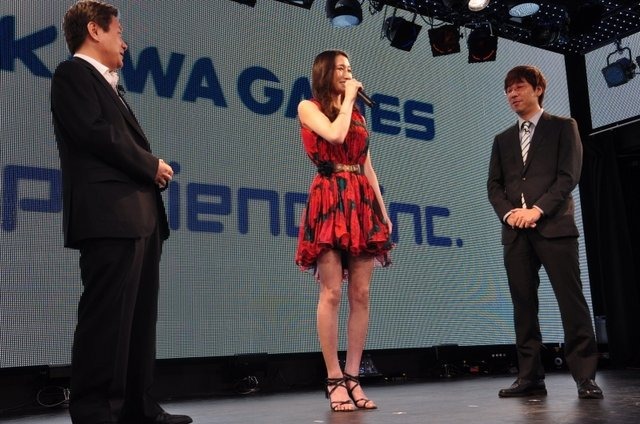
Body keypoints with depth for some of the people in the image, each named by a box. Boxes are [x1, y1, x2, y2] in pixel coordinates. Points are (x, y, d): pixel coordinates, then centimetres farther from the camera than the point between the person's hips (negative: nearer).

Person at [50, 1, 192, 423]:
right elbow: (94, 133, -13)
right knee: (107, 317, -9)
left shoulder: (107, 85, 29)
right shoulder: (74, 74, 0)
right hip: (110, 214, -9)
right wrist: (152, 165, -5)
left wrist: (152, 172, 4)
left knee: (139, 317, 10)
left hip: (139, 215, 10)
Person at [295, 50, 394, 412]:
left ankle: (352, 378, 6)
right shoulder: (309, 108, 6)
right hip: (329, 202, -5)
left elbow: (368, 167, 19)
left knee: (361, 294, 0)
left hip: (362, 202, 6)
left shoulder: (358, 114, 22)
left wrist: (383, 211, 12)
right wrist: (347, 98, 1)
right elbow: (336, 134, -15)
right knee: (332, 293, -8)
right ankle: (335, 380, -1)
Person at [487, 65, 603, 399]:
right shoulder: (502, 139, 22)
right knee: (523, 305, 2)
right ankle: (530, 377, 7)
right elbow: (494, 185, 14)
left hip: (554, 225, -4)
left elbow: (569, 175, -3)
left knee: (571, 300, -7)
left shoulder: (563, 126, 9)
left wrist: (537, 209, -13)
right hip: (515, 231, 4)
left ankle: (585, 376, -1)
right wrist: (508, 213, -5)